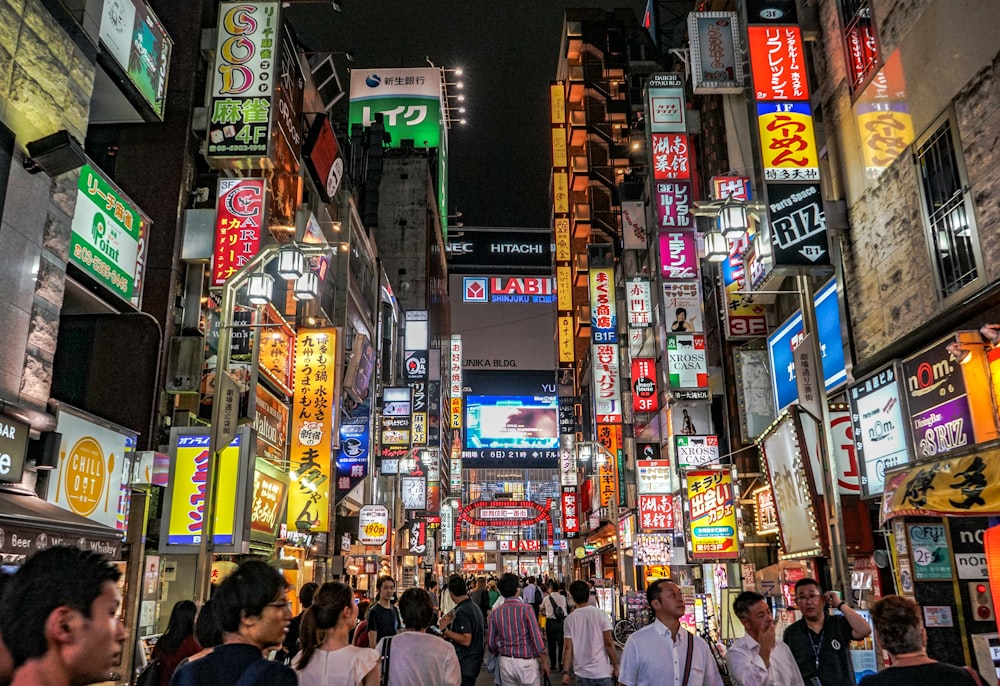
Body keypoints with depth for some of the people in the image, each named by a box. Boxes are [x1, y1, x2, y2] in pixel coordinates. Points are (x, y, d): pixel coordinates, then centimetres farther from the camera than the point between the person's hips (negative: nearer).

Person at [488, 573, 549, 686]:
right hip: (525, 662, -4)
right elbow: (537, 638, -12)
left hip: (505, 661, 4)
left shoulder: (496, 611, -1)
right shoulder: (526, 608, -12)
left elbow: (491, 642, 5)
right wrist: (544, 661, -1)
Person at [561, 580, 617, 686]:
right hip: (602, 672, -2)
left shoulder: (569, 619, 0)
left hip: (581, 673, 2)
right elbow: (609, 643, -8)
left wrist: (565, 672, 2)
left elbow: (567, 648, -2)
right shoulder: (600, 614, -6)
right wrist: (615, 667, 0)